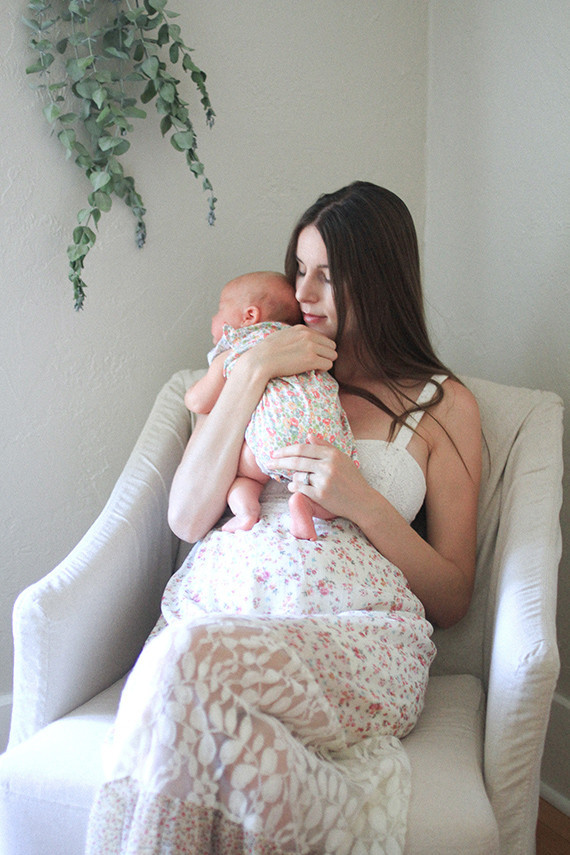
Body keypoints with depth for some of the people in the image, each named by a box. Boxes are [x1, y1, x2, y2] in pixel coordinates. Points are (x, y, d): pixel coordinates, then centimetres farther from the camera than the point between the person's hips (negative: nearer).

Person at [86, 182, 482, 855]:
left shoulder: (443, 404, 15)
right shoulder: (262, 376, 22)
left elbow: (452, 601, 11)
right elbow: (188, 519, 7)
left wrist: (363, 503, -7)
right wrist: (251, 372, 1)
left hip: (360, 640, -2)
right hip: (225, 609, 3)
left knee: (186, 660, -34)